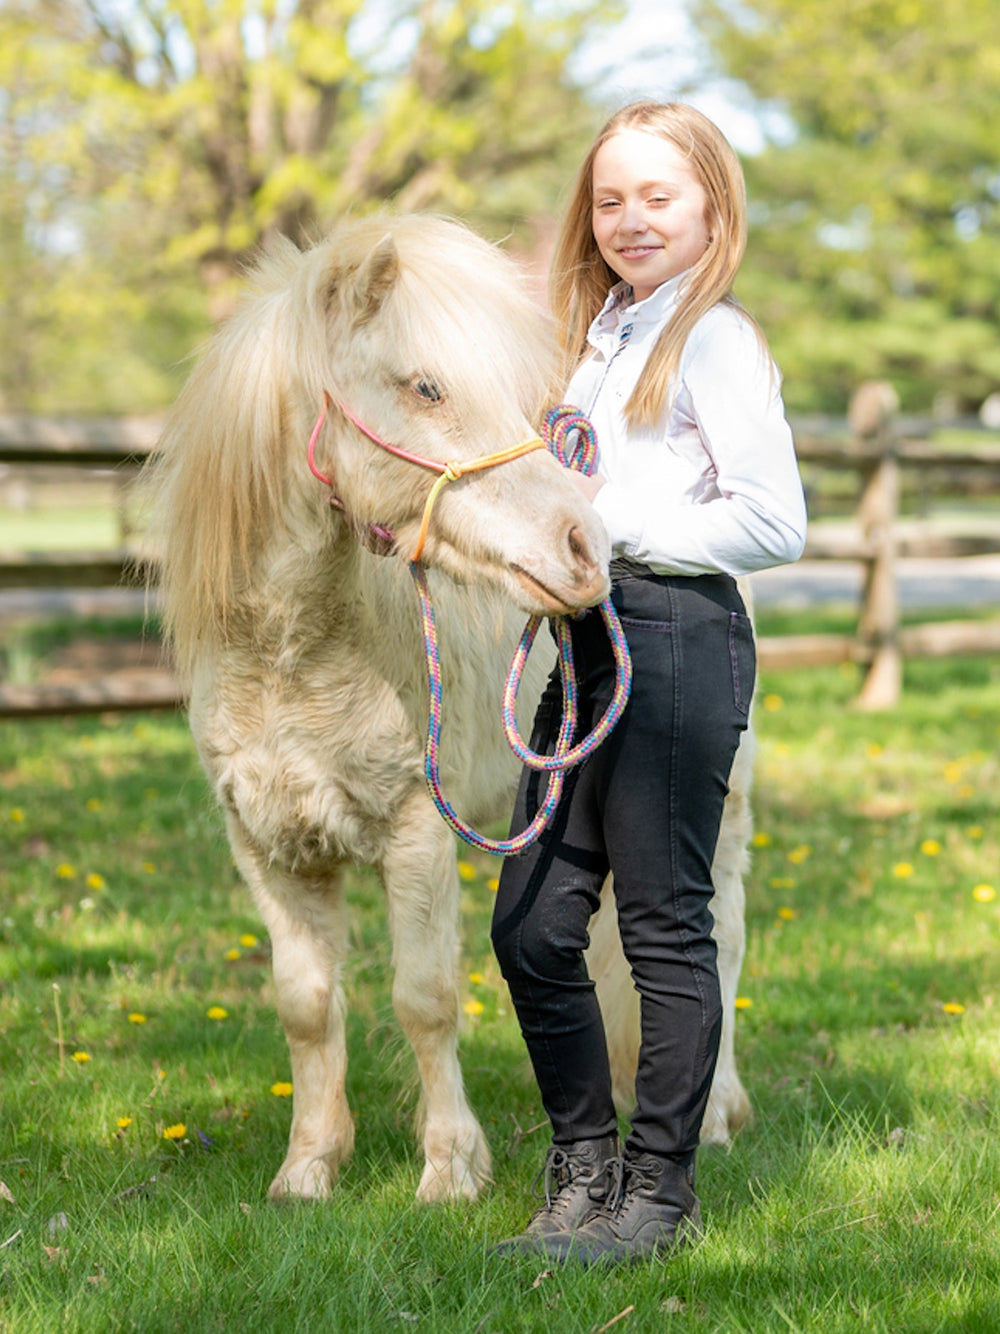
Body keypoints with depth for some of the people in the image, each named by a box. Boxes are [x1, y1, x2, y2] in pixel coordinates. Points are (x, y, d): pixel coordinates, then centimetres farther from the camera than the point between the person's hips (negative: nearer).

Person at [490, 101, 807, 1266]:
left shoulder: (716, 341, -8)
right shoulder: (596, 337, 18)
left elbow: (772, 525, -16)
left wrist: (610, 516, -15)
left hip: (677, 636, -8)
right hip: (588, 642, 8)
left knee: (665, 924, 0)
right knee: (531, 926, 7)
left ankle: (660, 1191, 12)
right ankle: (584, 1170, 21)